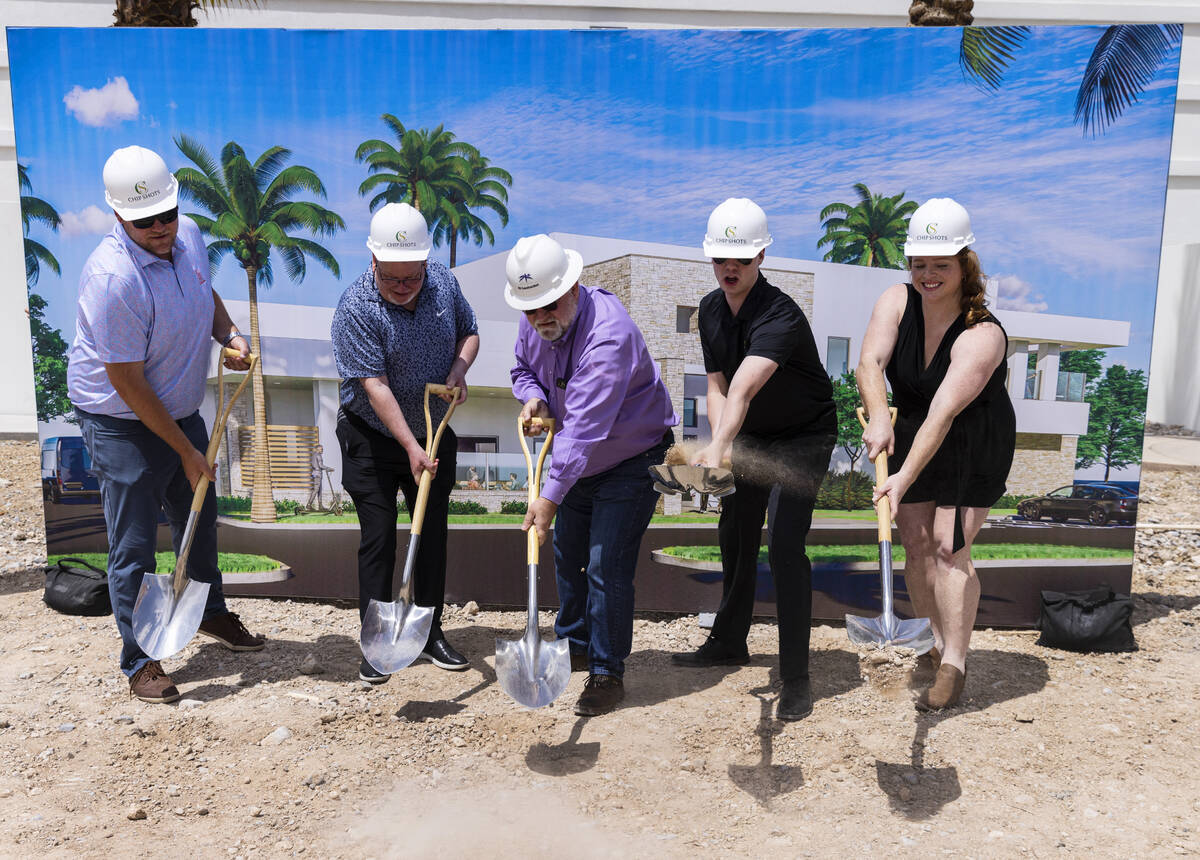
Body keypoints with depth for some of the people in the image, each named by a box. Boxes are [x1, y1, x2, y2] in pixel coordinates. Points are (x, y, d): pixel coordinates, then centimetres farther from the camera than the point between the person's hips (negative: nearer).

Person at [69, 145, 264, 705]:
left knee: (200, 519, 21)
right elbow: (127, 384, -24)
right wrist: (186, 450, -19)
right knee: (134, 546, 1)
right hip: (122, 424, -7)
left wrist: (229, 335, -4)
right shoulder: (112, 278, -28)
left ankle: (211, 612, 44)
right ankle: (139, 661, 19)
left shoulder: (188, 236, -5)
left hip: (181, 411, 8)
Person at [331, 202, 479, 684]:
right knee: (378, 539, -1)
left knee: (433, 534, 10)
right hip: (372, 439, -4)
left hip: (434, 432, 5)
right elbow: (375, 385, -26)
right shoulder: (355, 308, -22)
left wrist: (459, 370, -11)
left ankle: (430, 633, 24)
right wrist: (411, 447, -32)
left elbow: (469, 332, 10)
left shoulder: (444, 282, -6)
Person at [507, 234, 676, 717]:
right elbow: (523, 367, 11)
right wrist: (534, 397, -12)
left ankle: (607, 672, 6)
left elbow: (584, 427, -41)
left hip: (631, 461, -8)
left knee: (607, 567, -11)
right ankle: (575, 646, 36)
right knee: (567, 555, 17)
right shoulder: (534, 323, -8)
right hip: (581, 461, 9)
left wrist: (550, 496, -43)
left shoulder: (607, 336, -35)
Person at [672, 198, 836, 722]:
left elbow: (742, 389, -48)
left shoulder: (780, 316, -31)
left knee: (785, 542, -18)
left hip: (805, 437, -7)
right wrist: (720, 448, -21)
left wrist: (717, 448, -61)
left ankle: (796, 677, -7)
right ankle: (729, 643, 33)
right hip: (750, 438, 7)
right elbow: (717, 387, -4)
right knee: (734, 535, 14)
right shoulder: (710, 310, -6)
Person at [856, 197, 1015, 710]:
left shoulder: (982, 335, -27)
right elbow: (869, 363, -28)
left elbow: (942, 414, -36)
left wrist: (902, 479, -43)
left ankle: (954, 663, 2)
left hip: (975, 448, -5)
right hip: (911, 435, 5)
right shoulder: (896, 302, -12)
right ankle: (933, 642, 24)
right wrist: (878, 417, -47)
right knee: (915, 543, 6)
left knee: (950, 547, -10)